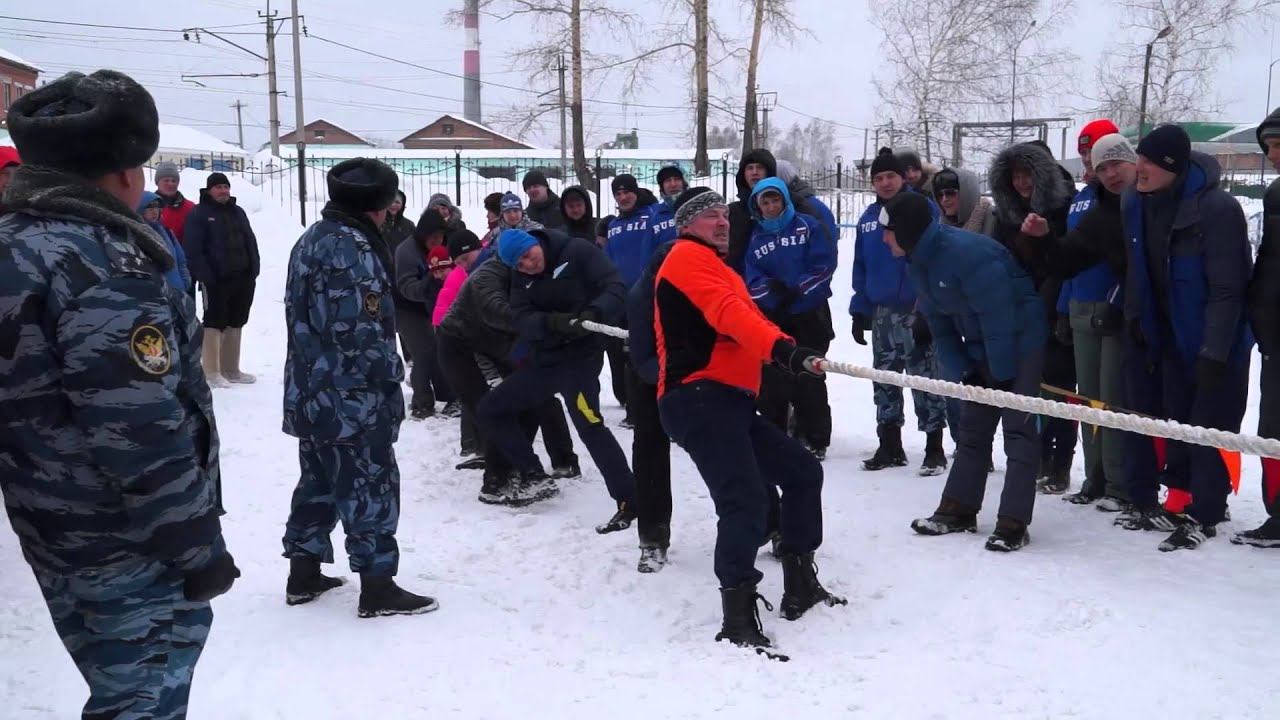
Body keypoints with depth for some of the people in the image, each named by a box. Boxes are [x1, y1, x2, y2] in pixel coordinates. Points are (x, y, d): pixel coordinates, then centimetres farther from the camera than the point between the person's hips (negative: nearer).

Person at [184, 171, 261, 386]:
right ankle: (212, 372, 2)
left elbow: (251, 242, 17)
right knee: (214, 324, -3)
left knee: (235, 324, 11)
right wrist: (205, 276, -18)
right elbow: (193, 250, -11)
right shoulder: (198, 214, -3)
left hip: (242, 279, 6)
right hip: (215, 281, -6)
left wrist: (253, 270, 6)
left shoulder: (238, 212, 16)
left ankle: (231, 369, 20)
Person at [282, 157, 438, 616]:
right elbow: (361, 326, -23)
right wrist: (391, 374, -12)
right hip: (353, 395, -10)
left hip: (313, 392, 10)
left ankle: (304, 574, 26)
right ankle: (378, 587, 4)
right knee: (370, 487, -2)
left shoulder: (311, 240, 14)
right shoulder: (351, 246, -17)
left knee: (319, 481, 18)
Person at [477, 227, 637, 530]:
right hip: (542, 359, 8)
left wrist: (593, 314, -36)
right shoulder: (521, 278, 6)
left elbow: (615, 288, -17)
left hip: (580, 355, -7)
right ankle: (535, 478, 15)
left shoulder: (578, 252, -10)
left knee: (589, 426, -25)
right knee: (489, 410, 10)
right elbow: (521, 321, -7)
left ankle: (629, 503, -17)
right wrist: (552, 322, -27)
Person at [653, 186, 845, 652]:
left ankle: (800, 586, 24)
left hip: (729, 401, 10)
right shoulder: (688, 257, -3)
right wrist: (783, 349, -35)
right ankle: (738, 619, -14)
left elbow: (741, 322, 22)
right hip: (699, 398, -10)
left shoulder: (716, 268, 30)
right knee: (745, 500, -21)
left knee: (803, 472, 15)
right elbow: (729, 313, -21)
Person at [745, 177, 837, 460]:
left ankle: (815, 440, 8)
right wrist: (771, 290, -22)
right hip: (771, 318, 3)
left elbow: (824, 264, -9)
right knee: (771, 379, 6)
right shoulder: (756, 237, 8)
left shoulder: (807, 225, -2)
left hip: (810, 315, -3)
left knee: (809, 378, -1)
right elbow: (753, 280, -1)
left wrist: (795, 290, -18)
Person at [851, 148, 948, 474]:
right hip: (881, 312, 6)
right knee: (884, 380, 11)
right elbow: (860, 268, 14)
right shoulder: (868, 217, 10)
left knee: (925, 379, -2)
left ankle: (935, 448, 7)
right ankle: (889, 445, 22)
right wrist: (859, 311, 10)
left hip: (916, 311, -6)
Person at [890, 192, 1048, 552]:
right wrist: (961, 373, -2)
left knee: (1018, 428, -9)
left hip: (1019, 343, -9)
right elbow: (940, 325, 6)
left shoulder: (966, 251, -28)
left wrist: (1003, 374, -21)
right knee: (972, 427, 11)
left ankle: (1013, 523, -7)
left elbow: (998, 313, -27)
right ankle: (958, 509, 19)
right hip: (982, 349, 9)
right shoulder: (920, 262, 1)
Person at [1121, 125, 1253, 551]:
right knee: (1176, 421, 12)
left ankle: (1205, 515, 10)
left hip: (1218, 341, -6)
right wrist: (1135, 318, 8)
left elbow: (1227, 289, -23)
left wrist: (1213, 352, -23)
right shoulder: (1137, 204, -4)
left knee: (1208, 426, -1)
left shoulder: (1217, 209, -24)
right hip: (1171, 336, 6)